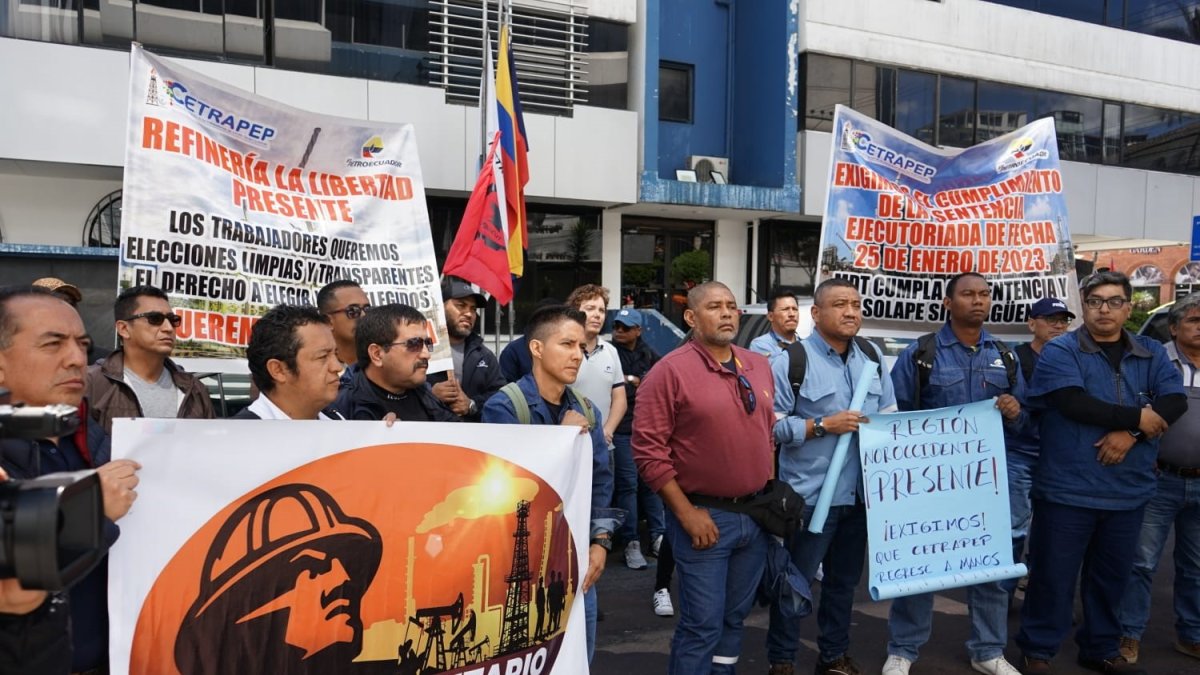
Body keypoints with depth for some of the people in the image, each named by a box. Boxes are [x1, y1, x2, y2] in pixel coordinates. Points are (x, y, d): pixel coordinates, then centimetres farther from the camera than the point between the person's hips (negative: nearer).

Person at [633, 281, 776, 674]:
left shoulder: (758, 366, 9)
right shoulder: (671, 371, -13)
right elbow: (648, 450, -15)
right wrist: (686, 513, -15)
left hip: (756, 515, 6)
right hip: (704, 516, -6)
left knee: (735, 617, 17)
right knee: (702, 624, 0)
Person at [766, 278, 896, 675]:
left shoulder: (872, 356, 9)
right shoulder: (791, 360, -10)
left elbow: (889, 415, 16)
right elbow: (770, 425, -14)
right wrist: (823, 425, -19)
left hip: (861, 492, 6)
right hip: (811, 493, -6)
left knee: (844, 579, 19)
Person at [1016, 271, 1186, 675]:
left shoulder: (1151, 354, 9)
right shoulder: (1060, 351, -5)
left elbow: (1176, 401, -4)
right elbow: (1072, 403, -19)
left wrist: (1129, 433, -19)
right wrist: (1137, 418, -13)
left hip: (1129, 490, 5)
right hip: (1068, 488, -4)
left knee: (1112, 575, 17)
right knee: (1053, 574, 3)